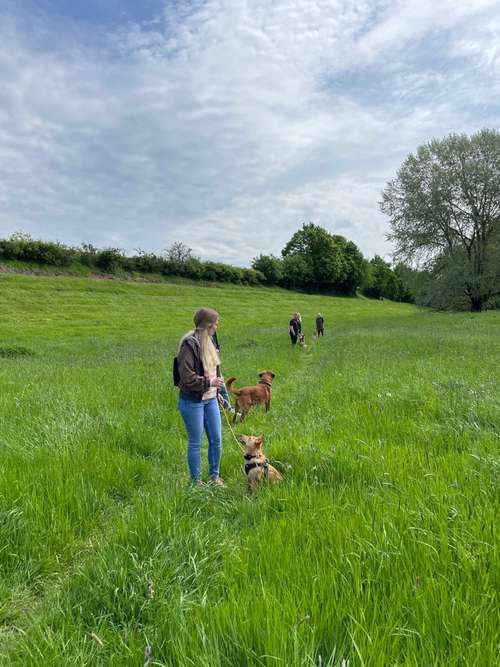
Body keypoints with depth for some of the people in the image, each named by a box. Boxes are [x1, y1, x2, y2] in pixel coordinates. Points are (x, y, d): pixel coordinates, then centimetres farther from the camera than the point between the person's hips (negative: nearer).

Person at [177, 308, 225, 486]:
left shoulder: (208, 342, 6)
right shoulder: (189, 345, -19)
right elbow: (187, 378, -23)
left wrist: (217, 391, 15)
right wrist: (210, 383, -18)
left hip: (210, 399, 8)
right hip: (193, 402, -8)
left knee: (216, 440, 14)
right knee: (195, 443, 7)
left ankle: (214, 475, 32)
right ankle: (196, 481, 23)